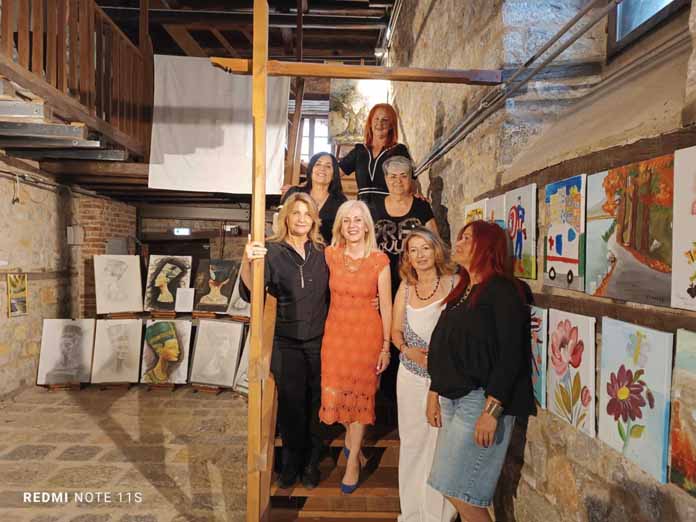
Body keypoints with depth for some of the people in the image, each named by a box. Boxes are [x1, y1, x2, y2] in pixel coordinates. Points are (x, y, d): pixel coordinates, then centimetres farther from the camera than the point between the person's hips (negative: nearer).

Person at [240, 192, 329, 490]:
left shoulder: (322, 252, 3)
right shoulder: (273, 251, -7)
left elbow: (335, 293, 9)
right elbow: (250, 293, -20)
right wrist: (247, 262, -39)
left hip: (319, 342, 2)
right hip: (286, 343, -2)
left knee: (315, 403, 12)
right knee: (290, 403, 10)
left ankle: (311, 462, 32)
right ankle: (292, 460, 33)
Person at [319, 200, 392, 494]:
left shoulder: (380, 260, -8)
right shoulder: (330, 255, -2)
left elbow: (386, 305, -5)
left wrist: (386, 346, -4)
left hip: (367, 332, -2)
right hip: (336, 330, 2)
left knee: (361, 394, 8)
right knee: (335, 392, 8)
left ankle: (353, 458, 27)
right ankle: (350, 436, 42)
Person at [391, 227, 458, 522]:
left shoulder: (454, 284, -5)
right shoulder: (406, 287, 8)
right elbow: (396, 330, 13)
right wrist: (408, 350, -6)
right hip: (411, 375, 4)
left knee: (442, 441, 0)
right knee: (412, 441, 12)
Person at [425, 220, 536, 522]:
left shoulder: (502, 290, -10)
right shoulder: (462, 291, 14)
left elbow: (510, 355, -17)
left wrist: (491, 411, -21)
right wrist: (434, 394, 12)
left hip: (482, 399, -8)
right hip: (453, 398, 8)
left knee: (458, 490, -4)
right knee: (460, 491, 13)